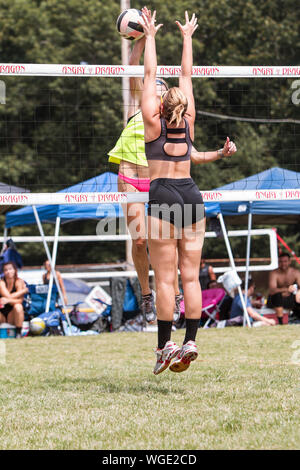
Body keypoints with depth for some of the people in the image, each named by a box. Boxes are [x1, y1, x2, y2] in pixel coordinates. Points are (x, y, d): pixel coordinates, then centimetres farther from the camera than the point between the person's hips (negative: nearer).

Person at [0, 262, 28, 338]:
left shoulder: (19, 282, -5)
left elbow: (20, 301, -17)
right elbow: (8, 296, -20)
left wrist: (8, 300, -34)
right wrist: (24, 290, -14)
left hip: (13, 315, 0)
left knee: (18, 306, -32)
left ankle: (19, 333, -22)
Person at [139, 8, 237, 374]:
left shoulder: (153, 122, -3)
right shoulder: (188, 121, 6)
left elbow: (150, 74, 4)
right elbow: (187, 75, 17)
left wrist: (150, 36, 13)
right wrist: (186, 37, 26)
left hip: (163, 197, -4)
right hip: (190, 194, 4)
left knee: (165, 278, -4)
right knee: (190, 276, 3)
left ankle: (164, 345, -4)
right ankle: (190, 342, -1)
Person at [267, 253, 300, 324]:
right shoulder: (274, 273, -19)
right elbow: (271, 291, -33)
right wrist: (286, 289, -48)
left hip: (289, 299, 4)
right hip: (276, 299, -4)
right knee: (278, 295, -38)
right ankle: (280, 322, -32)